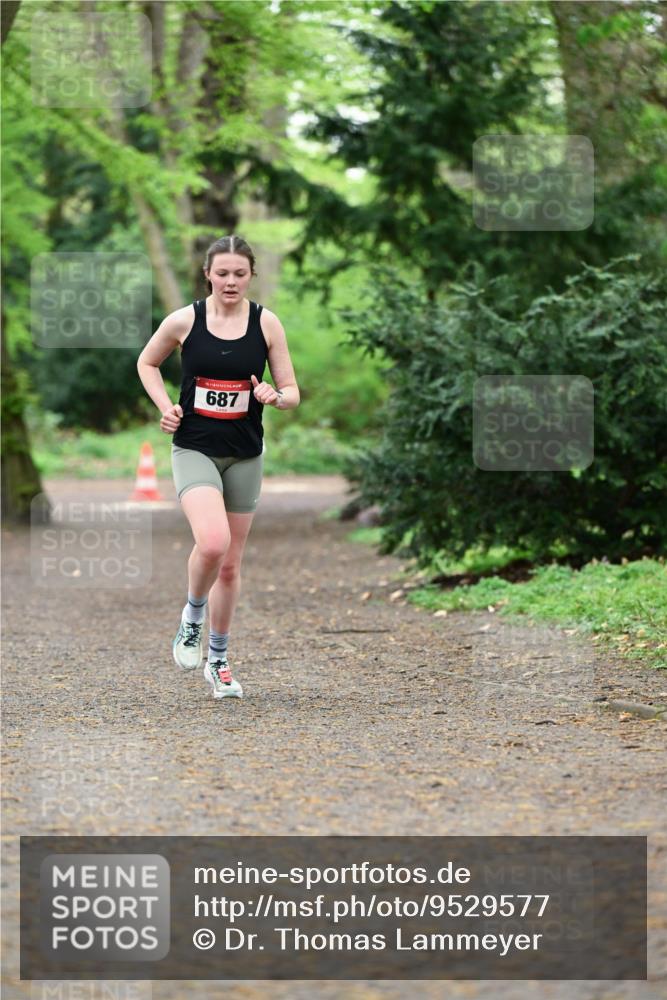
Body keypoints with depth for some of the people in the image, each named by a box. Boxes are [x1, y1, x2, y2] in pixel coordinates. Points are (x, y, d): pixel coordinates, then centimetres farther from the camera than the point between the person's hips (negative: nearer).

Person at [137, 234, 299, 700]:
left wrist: (276, 396, -21)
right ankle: (192, 618, 3)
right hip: (194, 449, -2)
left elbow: (292, 393, 2)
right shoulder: (184, 321, -5)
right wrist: (167, 407, -2)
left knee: (231, 565, 9)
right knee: (212, 542, -26)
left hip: (245, 455, 2)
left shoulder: (267, 323, -2)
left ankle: (218, 661, 26)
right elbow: (147, 362, 13)